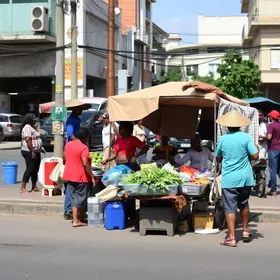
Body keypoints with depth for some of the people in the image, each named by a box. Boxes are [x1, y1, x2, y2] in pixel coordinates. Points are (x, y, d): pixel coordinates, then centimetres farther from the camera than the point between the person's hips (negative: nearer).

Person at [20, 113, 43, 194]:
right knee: (30, 169, -11)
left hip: (36, 152, 10)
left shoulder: (32, 127, 17)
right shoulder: (27, 127, -15)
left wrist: (39, 149, 20)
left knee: (35, 169, 12)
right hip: (29, 152, -10)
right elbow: (28, 140, -24)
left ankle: (34, 187, 18)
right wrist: (32, 151, -26)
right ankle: (23, 188, -10)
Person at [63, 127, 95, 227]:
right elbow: (85, 164, -23)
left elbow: (65, 158, 15)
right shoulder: (83, 148, -18)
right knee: (82, 198, 8)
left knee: (74, 198, 12)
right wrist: (92, 176, -17)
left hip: (69, 175, 7)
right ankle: (81, 219, 18)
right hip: (81, 177, -7)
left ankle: (75, 220, 10)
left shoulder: (68, 144, 5)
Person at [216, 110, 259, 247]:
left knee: (230, 208, 0)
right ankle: (245, 231, 30)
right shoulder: (246, 137, -7)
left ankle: (231, 238, -2)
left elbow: (218, 159, 7)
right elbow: (255, 156, -8)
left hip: (229, 179, -1)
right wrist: (256, 148, 12)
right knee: (244, 205, 21)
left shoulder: (222, 139, -3)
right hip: (245, 178, 2)